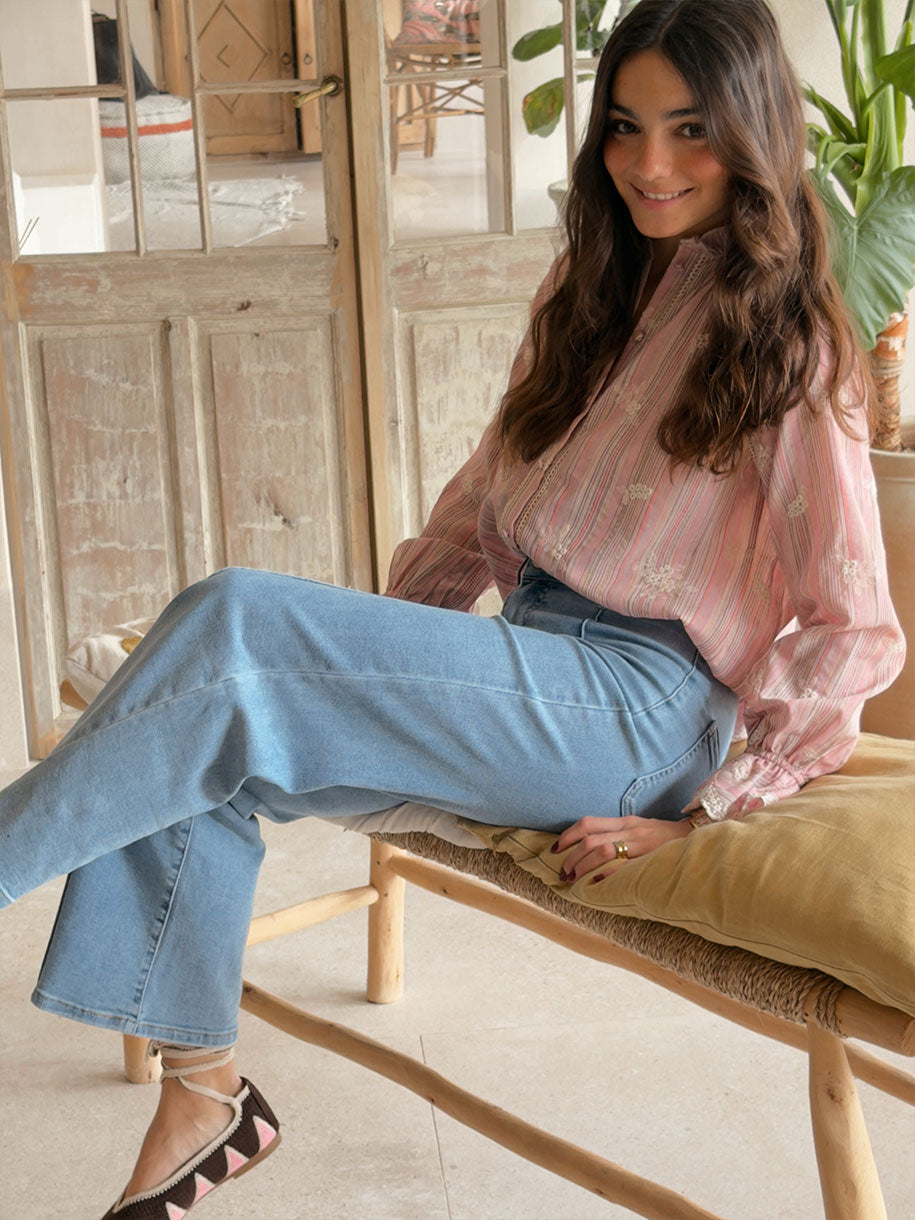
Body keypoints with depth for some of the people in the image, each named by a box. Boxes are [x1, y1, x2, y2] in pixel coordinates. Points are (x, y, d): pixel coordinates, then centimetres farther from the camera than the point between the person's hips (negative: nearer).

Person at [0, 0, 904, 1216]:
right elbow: (484, 506, 20)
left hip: (638, 705, -7)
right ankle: (205, 1091, -6)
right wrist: (364, 652, 8)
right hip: (531, 670, 7)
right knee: (195, 759, -16)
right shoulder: (596, 294, 17)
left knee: (235, 623, -25)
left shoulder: (784, 343, -5)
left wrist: (705, 817, -11)